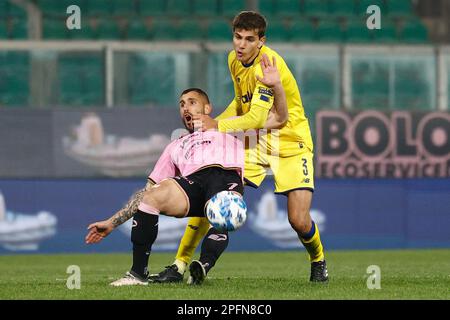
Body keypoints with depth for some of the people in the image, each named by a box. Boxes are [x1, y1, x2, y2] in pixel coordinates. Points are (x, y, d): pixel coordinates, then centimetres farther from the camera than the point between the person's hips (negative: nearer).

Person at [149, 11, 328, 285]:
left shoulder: (268, 64, -24)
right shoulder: (234, 60, 1)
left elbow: (257, 118, -30)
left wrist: (216, 126, -25)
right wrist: (214, 124, 2)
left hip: (290, 144, -6)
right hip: (256, 142, 6)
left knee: (299, 221, -16)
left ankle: (318, 261, 18)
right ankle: (181, 265, -2)